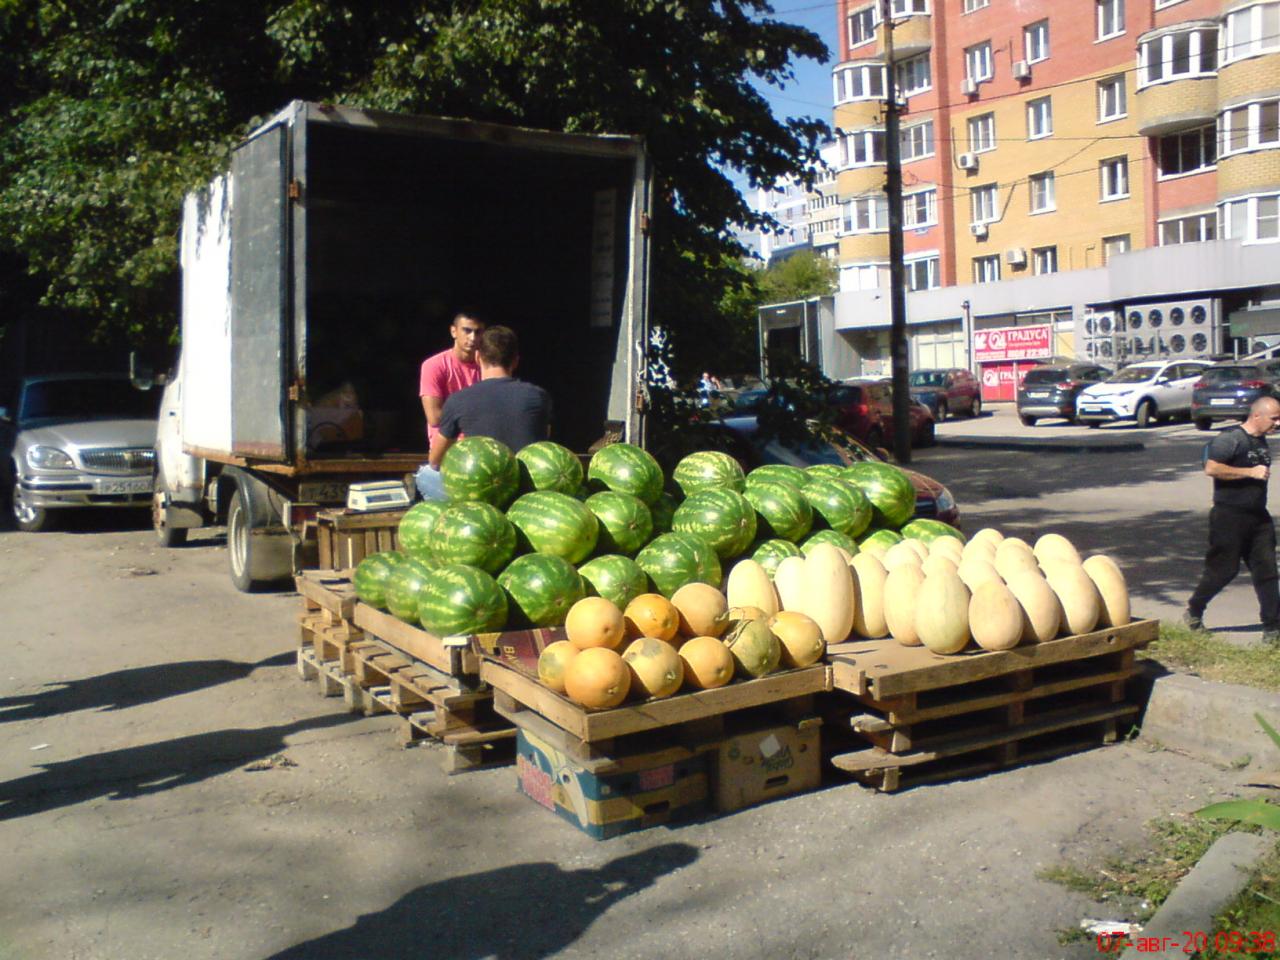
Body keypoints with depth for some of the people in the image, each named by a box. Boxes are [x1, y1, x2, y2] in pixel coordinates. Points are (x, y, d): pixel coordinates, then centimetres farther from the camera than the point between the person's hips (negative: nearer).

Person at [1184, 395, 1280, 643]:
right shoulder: (1231, 438, -14)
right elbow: (1211, 468, -25)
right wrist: (1250, 472, -23)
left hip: (1258, 517, 8)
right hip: (1230, 517, -8)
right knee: (1224, 569, -1)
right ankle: (1193, 612, 20)